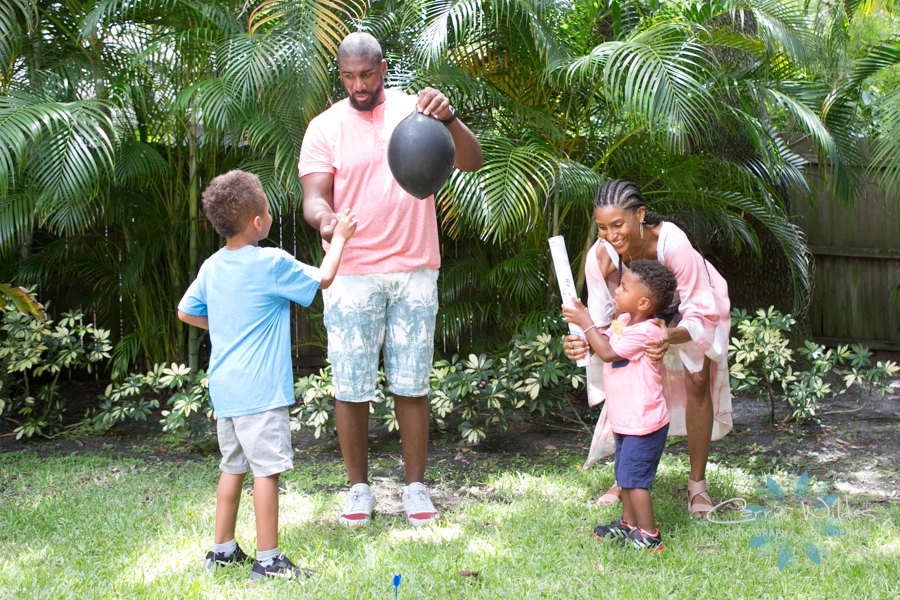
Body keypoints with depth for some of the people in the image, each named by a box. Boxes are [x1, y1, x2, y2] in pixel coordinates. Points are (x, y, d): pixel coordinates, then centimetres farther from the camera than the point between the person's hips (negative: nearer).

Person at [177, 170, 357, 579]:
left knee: (233, 465, 17)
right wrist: (339, 237, 10)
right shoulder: (272, 264, -13)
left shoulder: (212, 267, 7)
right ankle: (267, 559, 1)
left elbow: (186, 312, 17)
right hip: (260, 388, -8)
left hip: (223, 388, 8)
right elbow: (322, 279, -2)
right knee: (266, 469, -3)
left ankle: (223, 549, 25)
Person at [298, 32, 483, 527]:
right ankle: (358, 486, 20)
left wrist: (448, 118, -26)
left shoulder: (415, 111, 2)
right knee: (351, 387, 4)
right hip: (351, 276, 0)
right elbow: (313, 196, -7)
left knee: (412, 385, 7)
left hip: (414, 272, 1)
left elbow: (472, 162, -7)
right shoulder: (325, 128, 0)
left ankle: (415, 486, 20)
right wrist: (323, 216, -31)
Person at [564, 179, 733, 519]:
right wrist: (582, 343, -52)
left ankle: (697, 483, 3)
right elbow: (599, 321, -28)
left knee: (697, 382, -11)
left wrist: (672, 338, -59)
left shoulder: (672, 243, -43)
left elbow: (700, 315, -38)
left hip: (692, 305, -3)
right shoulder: (600, 256, -34)